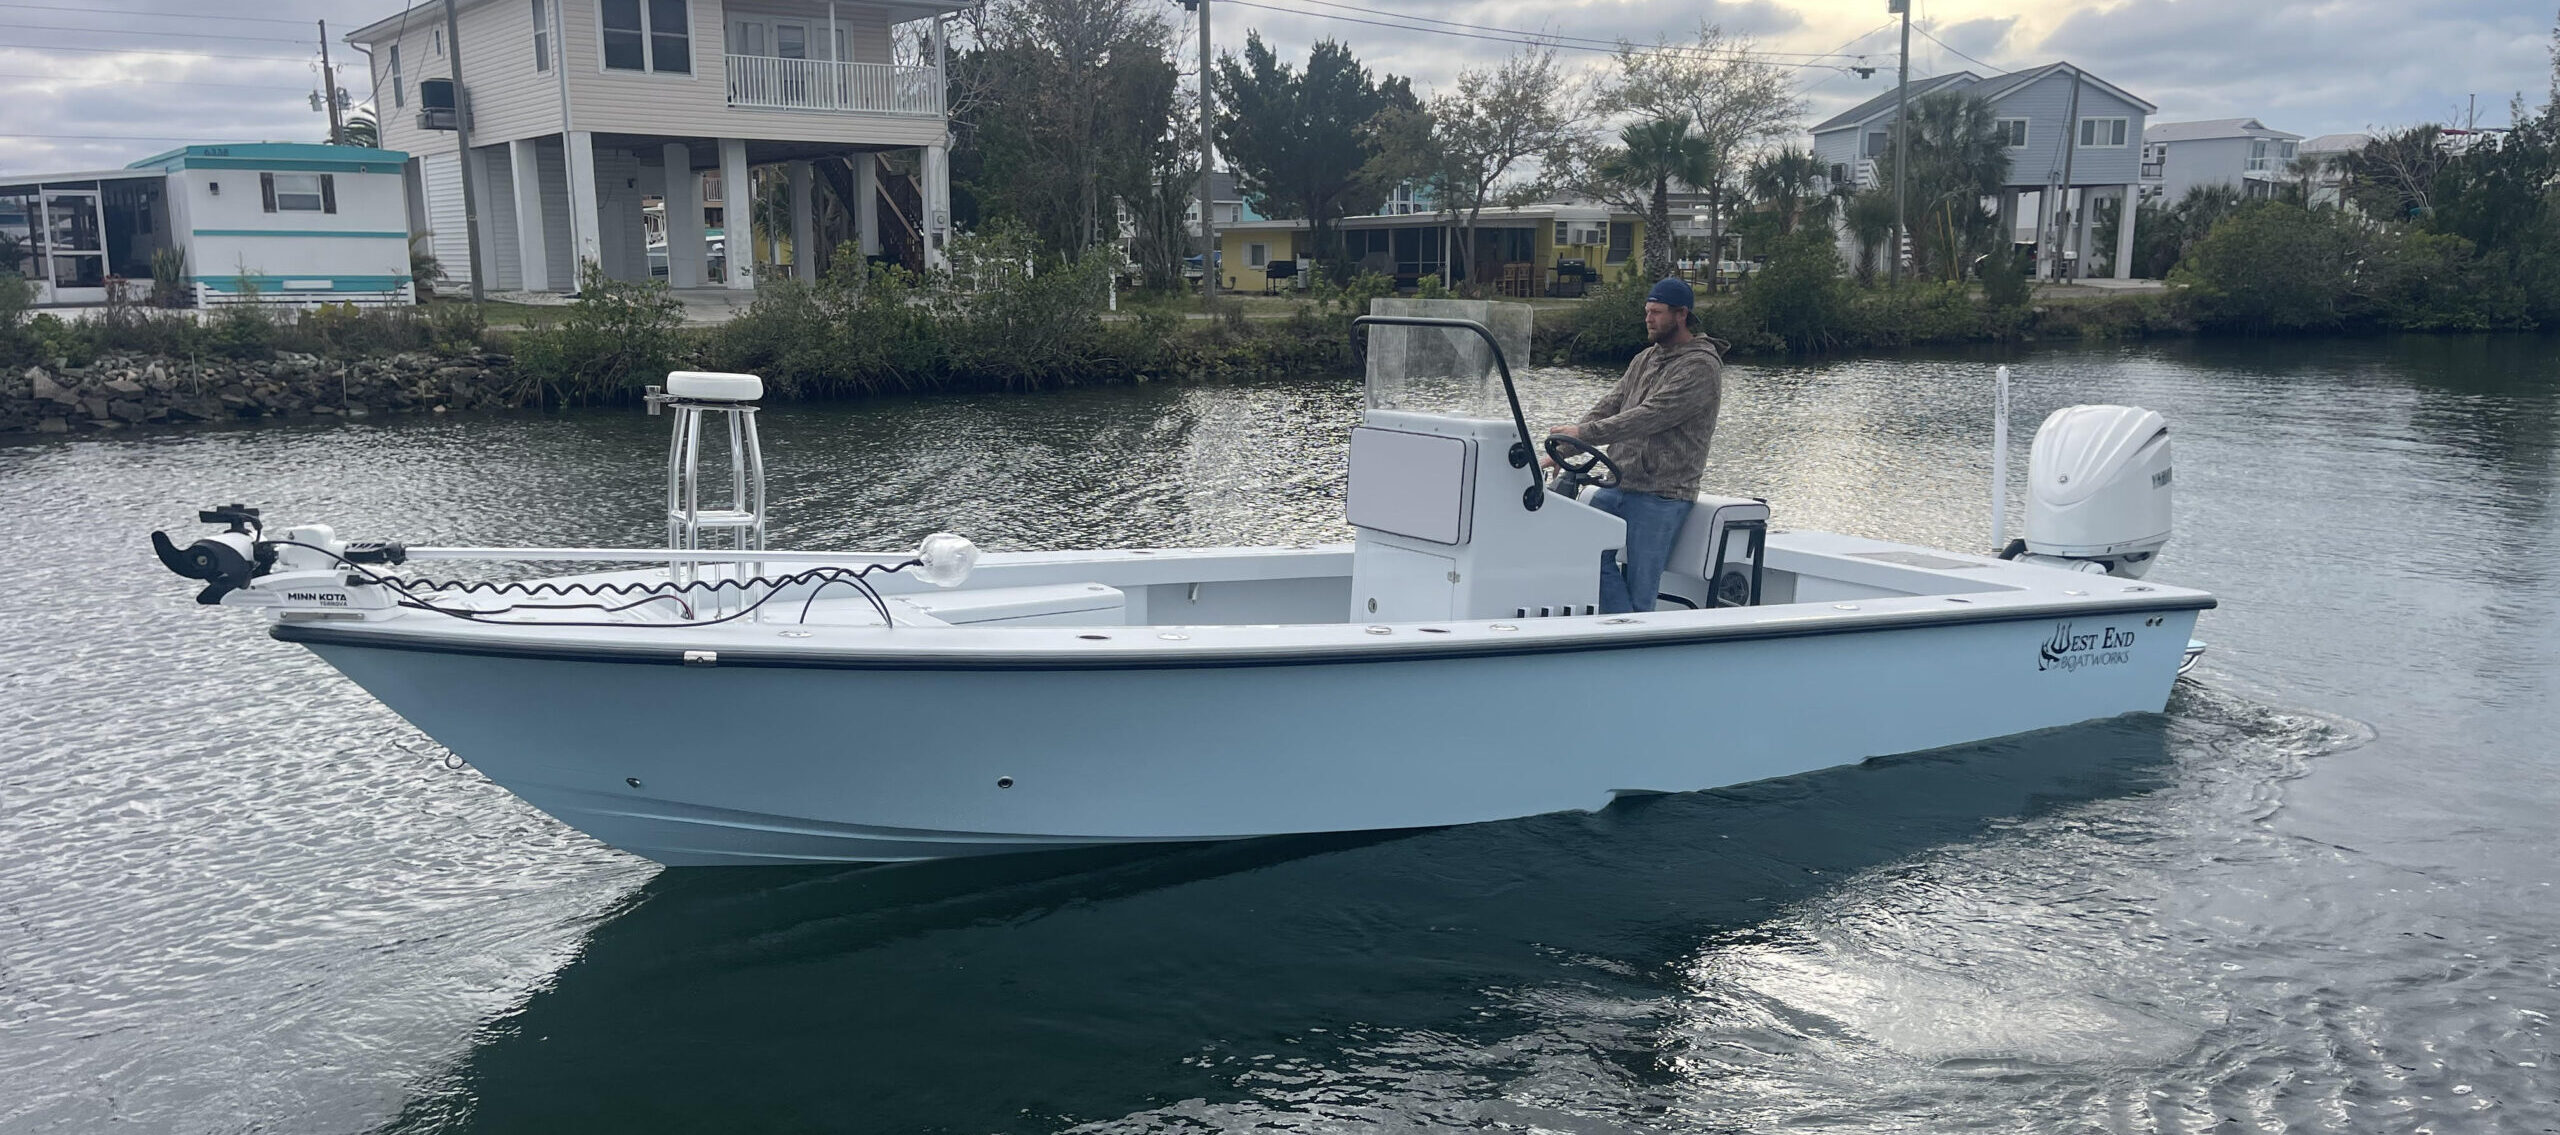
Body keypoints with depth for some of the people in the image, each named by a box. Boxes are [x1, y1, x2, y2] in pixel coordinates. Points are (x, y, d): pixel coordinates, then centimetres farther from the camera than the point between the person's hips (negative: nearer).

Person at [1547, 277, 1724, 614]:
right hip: (1619, 485, 8)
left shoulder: (1701, 366, -10)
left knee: (1640, 591, -5)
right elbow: (1608, 408, 15)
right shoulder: (1645, 360, 18)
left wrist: (1585, 433, -26)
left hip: (1662, 496, -8)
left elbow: (1651, 416, -21)